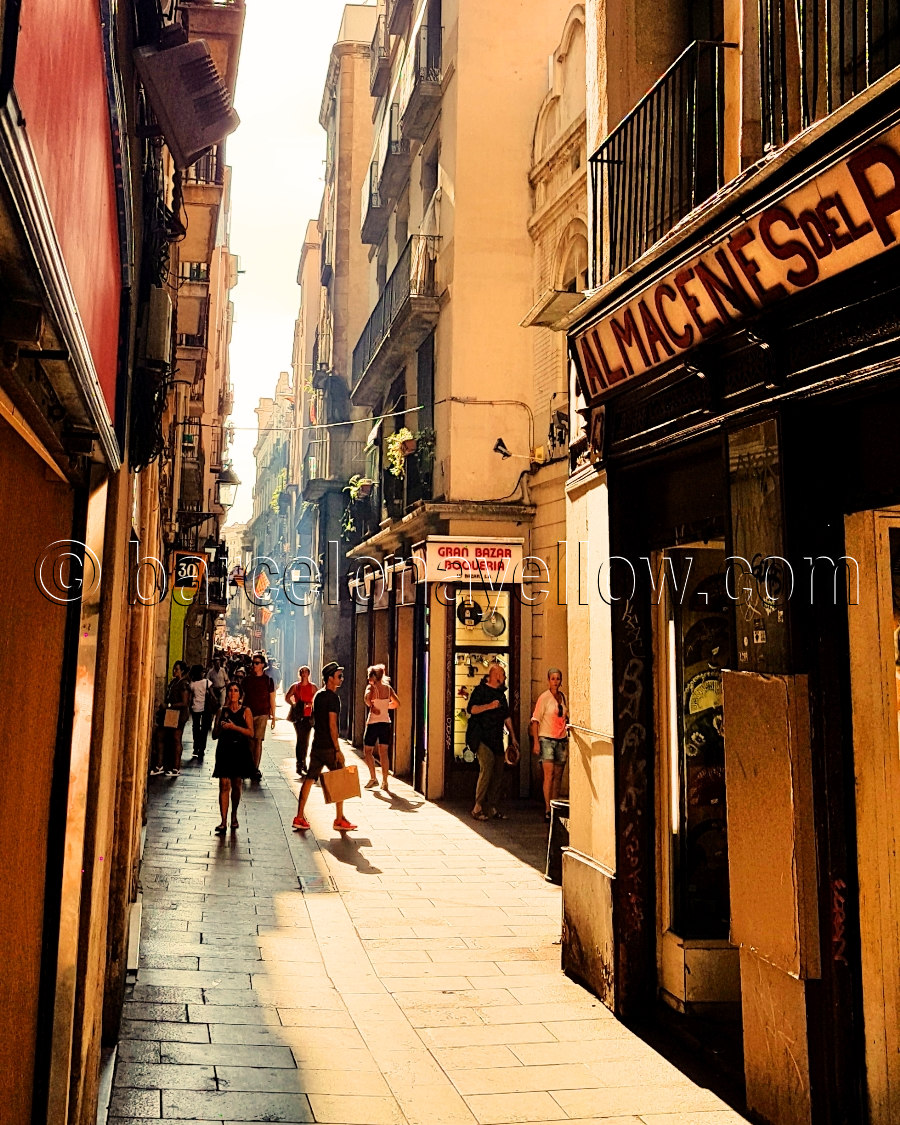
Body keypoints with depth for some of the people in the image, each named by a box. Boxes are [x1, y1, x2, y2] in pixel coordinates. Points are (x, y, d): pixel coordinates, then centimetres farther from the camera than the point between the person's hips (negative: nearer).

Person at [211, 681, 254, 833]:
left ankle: (234, 816, 27)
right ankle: (223, 821, -10)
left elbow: (251, 733, -7)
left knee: (236, 785, 7)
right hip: (224, 751, 0)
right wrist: (221, 728, -12)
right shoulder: (222, 711, 8)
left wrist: (234, 727, -17)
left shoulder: (245, 711, 3)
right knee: (224, 785, -8)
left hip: (240, 752, 0)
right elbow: (214, 735, 9)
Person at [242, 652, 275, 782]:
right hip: (247, 713, 2)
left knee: (258, 741, -6)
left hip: (262, 714, -2)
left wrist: (273, 717, 3)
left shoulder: (268, 680, 4)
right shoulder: (247, 679, 10)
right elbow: (243, 697, 14)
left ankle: (255, 769, -4)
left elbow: (271, 699, 6)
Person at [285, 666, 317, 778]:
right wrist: (294, 705, -3)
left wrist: (310, 704, -11)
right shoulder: (295, 686, 5)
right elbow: (287, 697, 11)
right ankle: (299, 765, -9)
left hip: (308, 716, 2)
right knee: (300, 738, -10)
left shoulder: (312, 687, 6)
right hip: (298, 715, -2)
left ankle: (303, 761, 23)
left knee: (306, 740, 6)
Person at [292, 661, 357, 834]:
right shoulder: (333, 697, -14)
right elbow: (332, 725, -18)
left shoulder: (318, 695, 14)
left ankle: (300, 817, 7)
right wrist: (338, 750, -17)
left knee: (309, 779, 7)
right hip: (328, 747, -8)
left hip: (316, 745, 8)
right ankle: (339, 820, 6)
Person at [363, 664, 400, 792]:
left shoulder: (371, 687, -9)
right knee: (383, 753, 6)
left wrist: (372, 707, -13)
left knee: (368, 751, 12)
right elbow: (397, 703, 12)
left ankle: (373, 778, 8)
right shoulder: (388, 688, 5)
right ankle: (384, 782, 3)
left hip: (373, 722, -5)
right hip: (386, 723, 5)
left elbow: (367, 698, -30)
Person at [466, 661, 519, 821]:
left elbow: (507, 717, 24)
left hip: (497, 739, 8)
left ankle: (492, 808, 14)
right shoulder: (480, 690, -2)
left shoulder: (501, 693, 19)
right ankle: (478, 808, -14)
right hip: (482, 738, -7)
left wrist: (513, 737, 21)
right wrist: (489, 706, -21)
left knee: (498, 773, 5)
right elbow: (471, 708, -15)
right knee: (487, 767, -19)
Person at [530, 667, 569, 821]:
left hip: (561, 740, 5)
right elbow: (535, 720, -7)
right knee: (549, 774, -12)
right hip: (547, 739, -5)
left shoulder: (563, 696, 10)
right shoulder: (544, 697, -6)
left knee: (558, 776, 6)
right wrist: (536, 742, -14)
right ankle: (547, 810, -11)